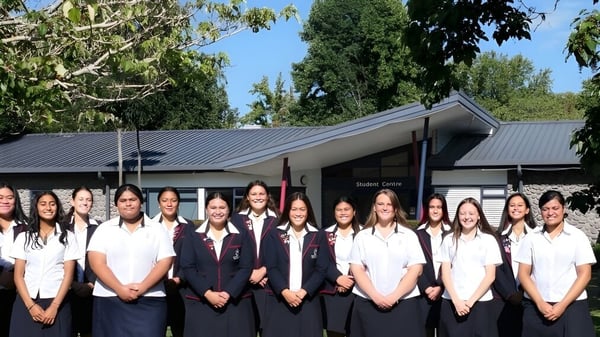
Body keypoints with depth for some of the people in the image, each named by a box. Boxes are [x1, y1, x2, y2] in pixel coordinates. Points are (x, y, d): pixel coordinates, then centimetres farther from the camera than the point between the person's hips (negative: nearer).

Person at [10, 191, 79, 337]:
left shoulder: (68, 237, 5)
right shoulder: (24, 237, 9)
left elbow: (68, 274, -1)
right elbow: (18, 275, 4)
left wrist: (54, 306, -11)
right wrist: (31, 305, -8)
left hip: (56, 303, -1)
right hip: (26, 303, 1)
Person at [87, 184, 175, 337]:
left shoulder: (157, 229, 7)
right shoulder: (104, 229, 7)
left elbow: (165, 262, -1)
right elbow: (97, 263, -3)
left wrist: (142, 287, -14)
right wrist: (119, 289, -14)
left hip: (149, 302, 0)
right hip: (109, 301, 1)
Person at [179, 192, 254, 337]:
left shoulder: (241, 236, 6)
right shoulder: (193, 237, 6)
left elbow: (246, 268, -1)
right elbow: (188, 268, -2)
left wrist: (228, 293, -13)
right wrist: (207, 293, -13)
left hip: (236, 302, 0)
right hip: (201, 303, 0)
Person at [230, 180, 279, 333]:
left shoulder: (276, 219, 6)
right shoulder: (237, 218, 7)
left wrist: (262, 271, -10)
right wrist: (248, 272, -8)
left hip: (268, 281, 0)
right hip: (243, 281, 0)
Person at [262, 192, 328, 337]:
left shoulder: (318, 236, 6)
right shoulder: (274, 235, 4)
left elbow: (321, 269, 0)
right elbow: (271, 268, -2)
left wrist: (304, 291, -12)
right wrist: (285, 292, -15)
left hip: (308, 300, 1)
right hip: (279, 300, 0)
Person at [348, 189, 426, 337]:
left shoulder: (409, 235, 5)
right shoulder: (362, 236, 7)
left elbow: (416, 269, -1)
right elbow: (356, 269, 2)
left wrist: (394, 296, -10)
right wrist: (375, 296, -10)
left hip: (403, 303, -1)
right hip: (367, 303, 1)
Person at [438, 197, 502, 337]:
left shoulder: (489, 240, 3)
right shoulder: (449, 240, 7)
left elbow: (490, 276, -1)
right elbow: (445, 273, 3)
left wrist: (471, 301, -8)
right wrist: (456, 300, -8)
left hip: (480, 303, -1)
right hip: (452, 303, 1)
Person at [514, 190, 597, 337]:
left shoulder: (578, 236, 2)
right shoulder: (531, 238, 6)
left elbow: (584, 274, -2)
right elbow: (523, 274, 4)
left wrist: (562, 305, -9)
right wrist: (540, 303, -8)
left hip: (572, 306, -1)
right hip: (535, 307, 1)